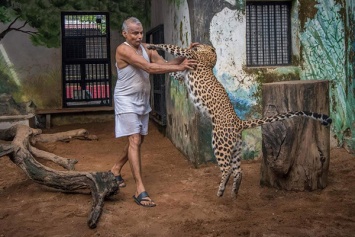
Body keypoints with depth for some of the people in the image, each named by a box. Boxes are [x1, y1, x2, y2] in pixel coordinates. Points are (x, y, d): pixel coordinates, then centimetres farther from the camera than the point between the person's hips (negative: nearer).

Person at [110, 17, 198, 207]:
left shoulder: (145, 48, 5)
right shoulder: (123, 49, -19)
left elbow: (164, 63, -2)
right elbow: (150, 68, -28)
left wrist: (184, 56, -18)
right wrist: (179, 67, -30)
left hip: (142, 100, 8)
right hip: (126, 101, -8)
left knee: (137, 140, 15)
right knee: (134, 141, -13)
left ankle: (115, 170, 37)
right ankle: (140, 190, -13)